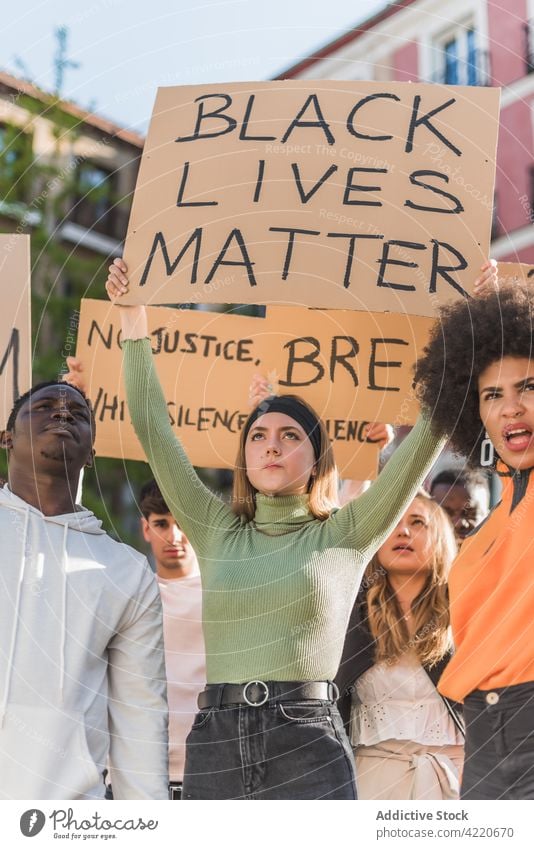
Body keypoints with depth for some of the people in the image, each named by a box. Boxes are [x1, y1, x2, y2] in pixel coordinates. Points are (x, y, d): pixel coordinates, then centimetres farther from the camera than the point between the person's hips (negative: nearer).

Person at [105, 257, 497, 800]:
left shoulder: (343, 537, 5)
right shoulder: (217, 531, 11)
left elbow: (426, 438, -1)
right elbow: (151, 424, 8)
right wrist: (134, 317, 7)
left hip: (309, 748, -2)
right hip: (215, 744, 3)